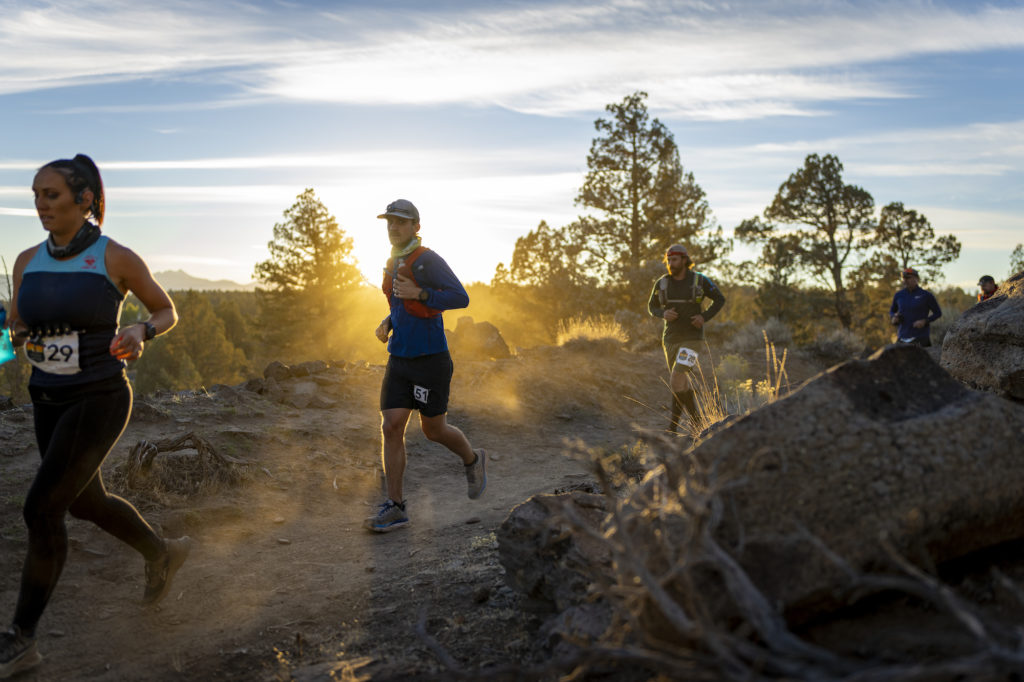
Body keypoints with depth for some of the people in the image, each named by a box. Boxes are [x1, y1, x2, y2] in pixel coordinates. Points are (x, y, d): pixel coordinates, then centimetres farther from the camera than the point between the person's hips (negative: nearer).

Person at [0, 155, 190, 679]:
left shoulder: (117, 258, -10)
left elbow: (167, 312, 1)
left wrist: (140, 333, -21)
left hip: (98, 401, -7)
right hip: (48, 402, 7)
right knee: (86, 504, 20)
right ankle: (162, 553, 47)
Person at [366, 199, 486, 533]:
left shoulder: (428, 260, -11)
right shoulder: (394, 264, 14)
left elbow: (461, 298, -19)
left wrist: (418, 293, -27)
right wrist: (386, 324, 9)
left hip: (430, 358, -7)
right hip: (399, 359, 7)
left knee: (433, 429, 3)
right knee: (392, 428, -4)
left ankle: (472, 460, 34)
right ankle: (394, 508, 1)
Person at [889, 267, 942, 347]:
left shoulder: (926, 295, -1)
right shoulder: (899, 295, 8)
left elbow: (938, 313, 5)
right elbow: (892, 311, 22)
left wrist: (925, 321, -11)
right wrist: (894, 318, 0)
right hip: (903, 336, 3)